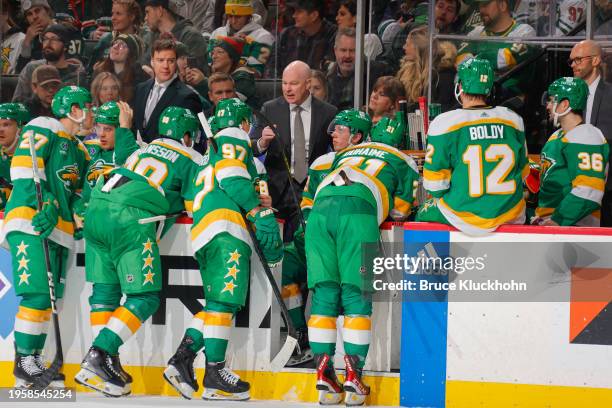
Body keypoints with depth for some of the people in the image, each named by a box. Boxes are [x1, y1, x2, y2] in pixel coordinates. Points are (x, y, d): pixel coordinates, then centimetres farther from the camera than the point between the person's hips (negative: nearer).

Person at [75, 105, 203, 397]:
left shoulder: (145, 149, 29)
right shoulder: (191, 160, 12)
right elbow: (196, 207, 10)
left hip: (96, 209, 7)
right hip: (129, 220, -7)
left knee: (105, 287, 14)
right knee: (145, 298, -3)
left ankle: (106, 361, 8)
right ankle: (97, 357, -17)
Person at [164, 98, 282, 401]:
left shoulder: (210, 152, 35)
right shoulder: (233, 137, 7)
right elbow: (230, 175, -10)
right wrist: (260, 212, -14)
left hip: (202, 231, 10)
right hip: (224, 227, -10)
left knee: (218, 303, 7)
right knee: (224, 301, -12)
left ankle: (181, 361, -3)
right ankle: (215, 376, -16)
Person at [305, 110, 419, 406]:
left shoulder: (346, 153, 37)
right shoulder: (404, 163, 25)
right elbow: (399, 212, 19)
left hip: (320, 209, 3)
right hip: (358, 214, -3)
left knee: (325, 292, 5)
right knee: (357, 295, 2)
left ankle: (324, 380, 0)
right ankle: (353, 380, -5)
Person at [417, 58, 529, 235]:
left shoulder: (445, 123, -11)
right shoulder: (513, 120, 2)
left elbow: (434, 184, -8)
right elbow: (522, 172, 12)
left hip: (465, 217, -3)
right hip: (510, 216, 3)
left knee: (423, 215, 25)